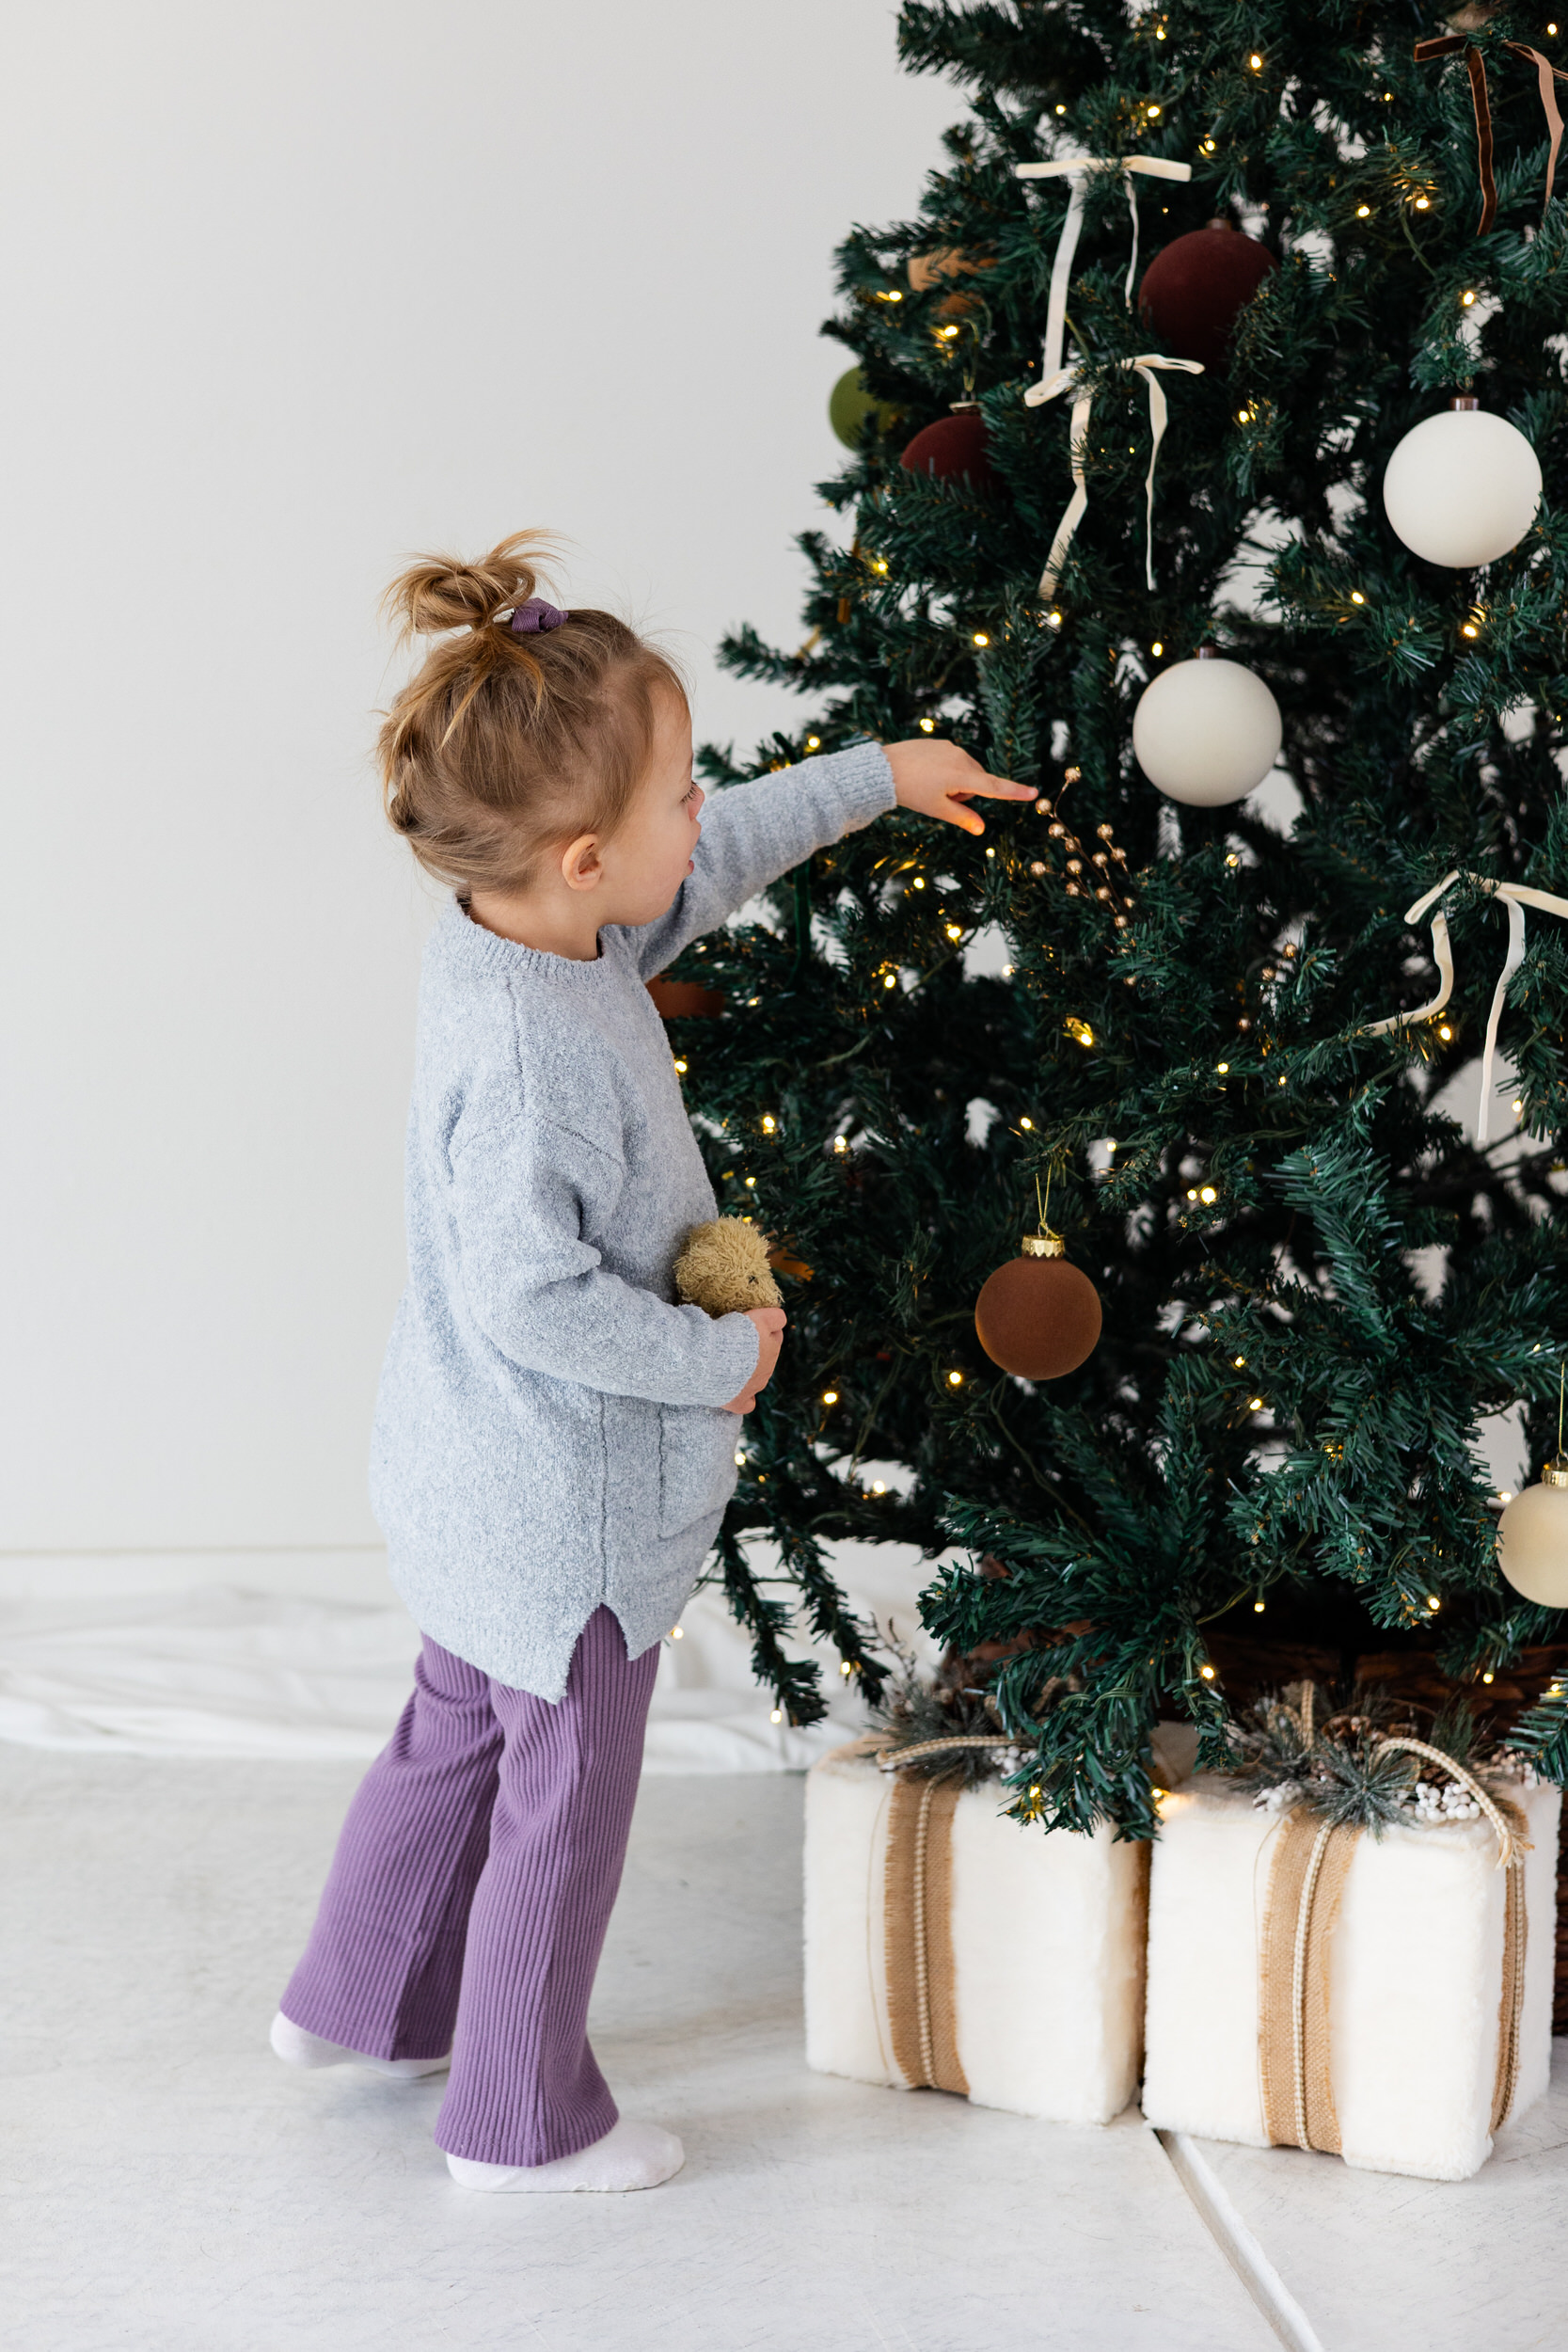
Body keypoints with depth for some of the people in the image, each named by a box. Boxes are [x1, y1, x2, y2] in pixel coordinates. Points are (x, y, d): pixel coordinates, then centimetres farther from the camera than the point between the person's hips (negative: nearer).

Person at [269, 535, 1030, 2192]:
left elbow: (717, 862, 14)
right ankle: (522, 2120, 29)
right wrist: (720, 1353, -20)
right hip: (563, 1505, -10)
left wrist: (873, 778, 19)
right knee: (567, 1801, 10)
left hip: (486, 1480, 10)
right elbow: (532, 1300, -33)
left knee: (460, 1729, 27)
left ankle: (359, 2003, 47)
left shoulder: (529, 925, -4)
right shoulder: (526, 1054, -33)